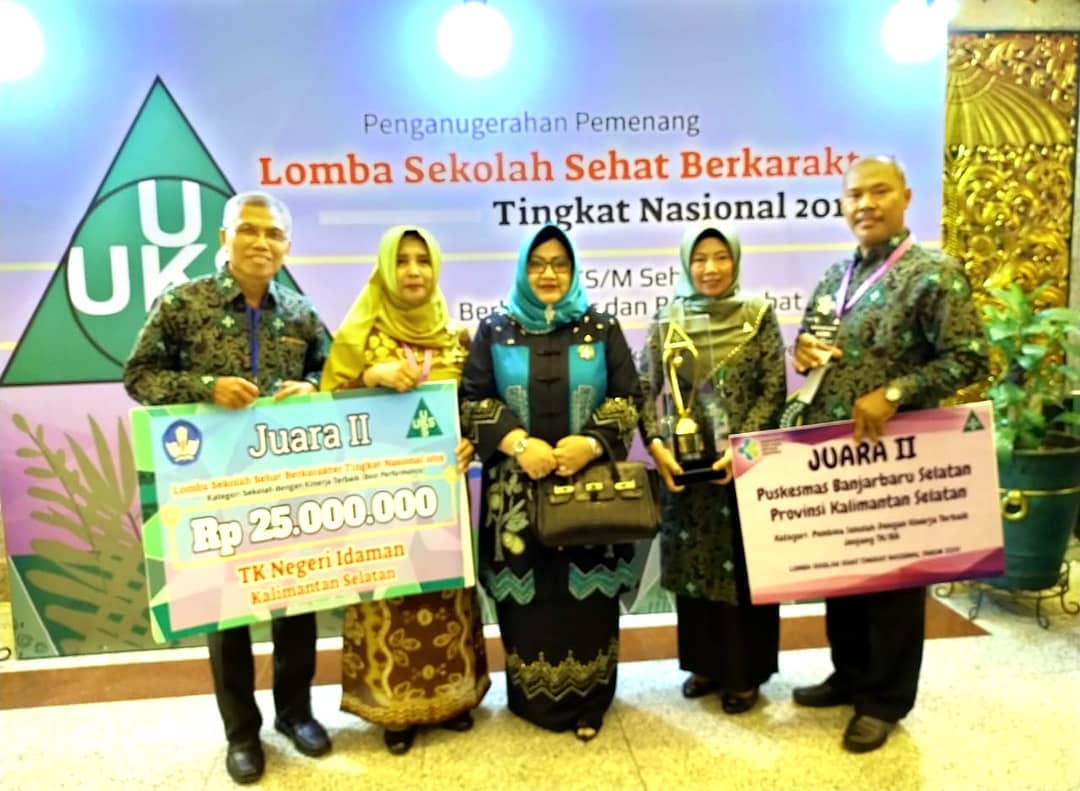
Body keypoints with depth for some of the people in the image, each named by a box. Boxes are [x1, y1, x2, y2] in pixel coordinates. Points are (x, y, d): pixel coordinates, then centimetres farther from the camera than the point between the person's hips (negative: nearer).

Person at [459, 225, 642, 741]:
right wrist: (518, 443, -14)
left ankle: (586, 702, 19)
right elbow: (471, 400, 0)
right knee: (527, 594, 4)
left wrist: (592, 442, -14)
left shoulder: (602, 328, 6)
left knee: (586, 594, 3)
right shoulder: (495, 330, 5)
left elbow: (629, 398, 3)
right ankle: (531, 696, 23)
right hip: (517, 488, 0)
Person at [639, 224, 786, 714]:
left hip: (743, 463, -2)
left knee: (744, 567, 7)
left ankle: (744, 673, 22)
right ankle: (705, 664, 29)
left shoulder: (759, 317, -2)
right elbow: (644, 390, 0)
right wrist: (656, 444, -13)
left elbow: (773, 392, -6)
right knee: (694, 563, 12)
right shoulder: (667, 322, 3)